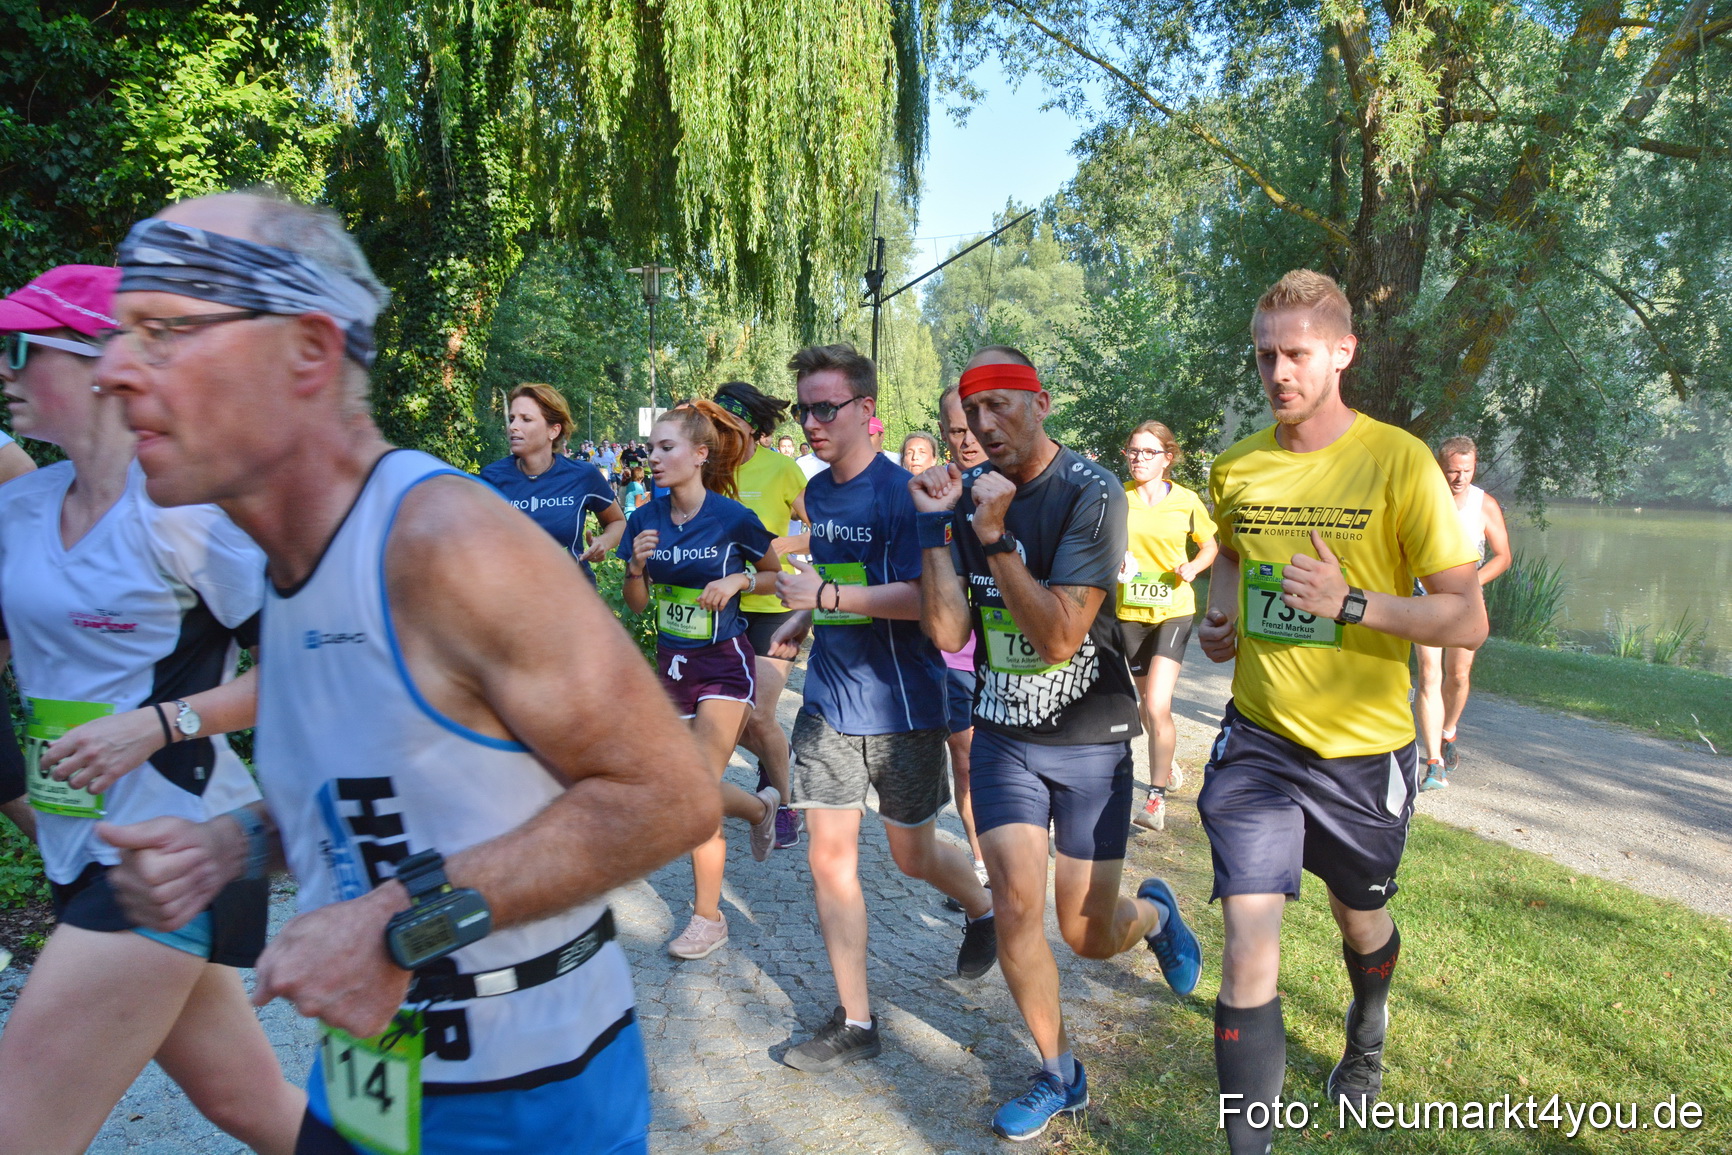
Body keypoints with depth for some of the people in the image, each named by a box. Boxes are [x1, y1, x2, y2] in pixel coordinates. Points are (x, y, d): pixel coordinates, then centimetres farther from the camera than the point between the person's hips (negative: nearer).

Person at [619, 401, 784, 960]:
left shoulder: (733, 518, -13)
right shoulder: (645, 519, -1)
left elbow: (776, 573, 3)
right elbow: (637, 604, 4)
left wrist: (738, 581, -16)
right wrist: (638, 565, -15)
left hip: (723, 662, -5)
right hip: (672, 663, 5)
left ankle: (708, 918, 14)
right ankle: (761, 807, 42)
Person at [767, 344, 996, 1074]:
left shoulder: (904, 493, -16)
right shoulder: (817, 492, 7)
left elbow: (925, 597, -24)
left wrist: (826, 596, -29)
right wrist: (800, 620, 9)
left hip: (900, 705, -6)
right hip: (828, 699, 6)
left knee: (912, 855, 11)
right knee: (829, 855, 4)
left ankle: (983, 909, 45)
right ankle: (854, 1022, 19)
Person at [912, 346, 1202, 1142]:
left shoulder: (1090, 493, -16)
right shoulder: (970, 491, -2)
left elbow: (1060, 636, -23)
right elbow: (948, 632, -7)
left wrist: (994, 536, -27)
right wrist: (936, 526, -15)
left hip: (1088, 738, -3)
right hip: (1002, 734, 4)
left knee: (1088, 935, 5)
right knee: (1016, 910, -1)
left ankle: (1153, 913, 42)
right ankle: (1059, 1076, 24)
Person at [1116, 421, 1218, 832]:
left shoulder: (1186, 501, -4)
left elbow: (1210, 546, 10)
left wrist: (1192, 567, -10)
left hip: (1173, 610, -2)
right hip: (1129, 610, 3)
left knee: (1157, 707, -16)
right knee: (1146, 701, 18)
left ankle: (1157, 796, -1)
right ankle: (1167, 765, 46)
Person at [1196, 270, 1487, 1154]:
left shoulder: (1398, 461, -14)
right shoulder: (1235, 468, -2)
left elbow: (1467, 619, -15)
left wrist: (1351, 604, -29)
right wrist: (1220, 612, 2)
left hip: (1364, 748, -1)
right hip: (1258, 740, 1)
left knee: (1360, 920, 24)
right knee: (1248, 943, -9)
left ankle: (1367, 1038, 58)